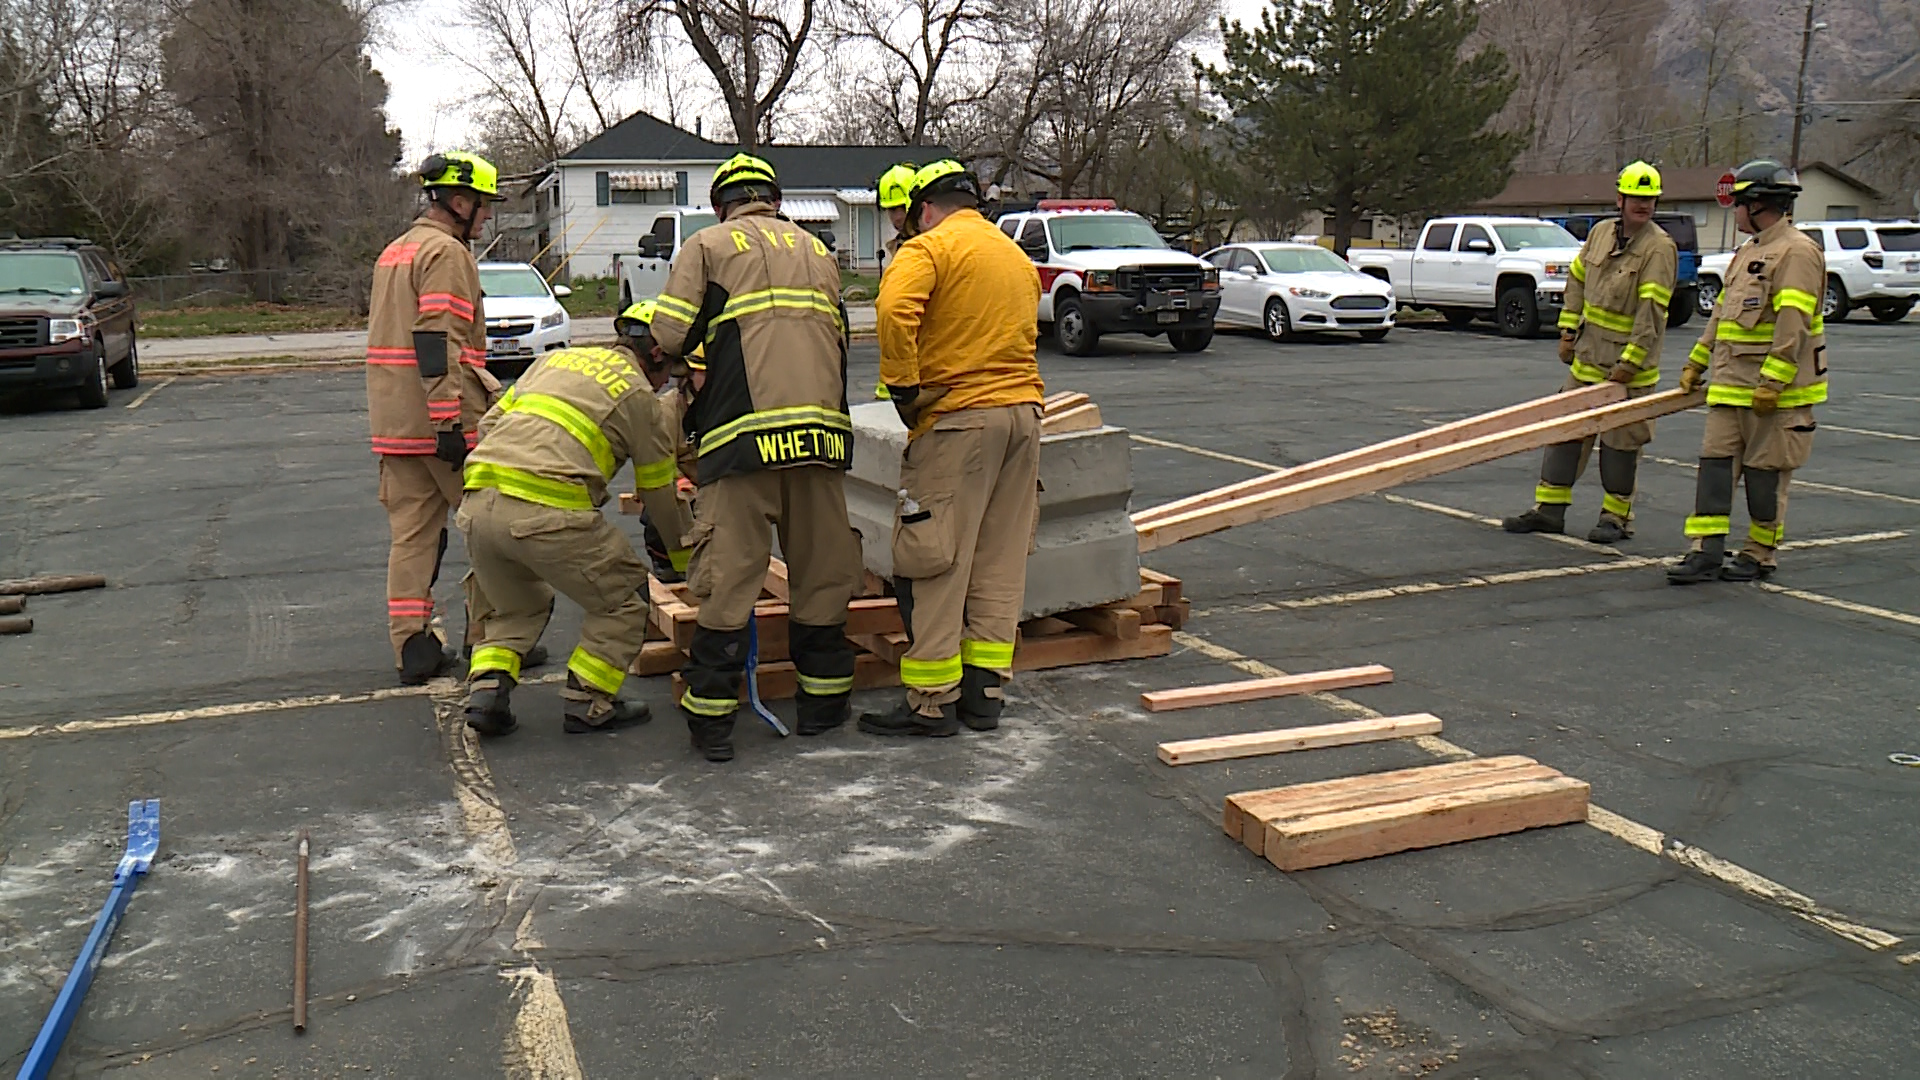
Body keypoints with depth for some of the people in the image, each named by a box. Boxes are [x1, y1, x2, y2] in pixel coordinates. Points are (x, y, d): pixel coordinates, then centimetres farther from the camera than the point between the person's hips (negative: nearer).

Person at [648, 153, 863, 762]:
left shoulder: (708, 245, 10)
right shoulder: (817, 252, 24)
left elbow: (670, 336, -1)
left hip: (743, 435, -4)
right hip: (822, 430, 4)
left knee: (728, 577, 0)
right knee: (822, 568, 12)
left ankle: (712, 717, 5)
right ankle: (822, 700, 22)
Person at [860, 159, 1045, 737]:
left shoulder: (930, 246, -3)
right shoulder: (1019, 257, 21)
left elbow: (895, 310, -21)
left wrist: (902, 386, -13)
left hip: (956, 417, -7)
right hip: (1023, 412, 8)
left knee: (934, 563, -1)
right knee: (1000, 562, 11)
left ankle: (932, 700, 3)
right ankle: (985, 691, 16)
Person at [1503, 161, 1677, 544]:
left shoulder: (1660, 247, -14)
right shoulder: (1600, 233, 5)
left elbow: (1652, 311, -19)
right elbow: (1577, 280, 17)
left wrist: (1630, 362, -22)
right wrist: (1568, 331, 11)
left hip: (1628, 367, -6)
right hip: (1587, 357, 6)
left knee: (1620, 441, 2)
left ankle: (1616, 517, 14)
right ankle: (1549, 509, 16)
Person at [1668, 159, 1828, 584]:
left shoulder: (1798, 251, -12)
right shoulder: (1747, 253, 18)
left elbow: (1793, 325, -20)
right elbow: (1721, 314, 25)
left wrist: (1772, 382, -24)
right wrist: (1696, 363, 25)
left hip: (1777, 392, -9)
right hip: (1729, 388, 9)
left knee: (1765, 473, 1)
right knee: (1715, 463, 2)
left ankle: (1760, 557, 12)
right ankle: (1705, 552, 3)